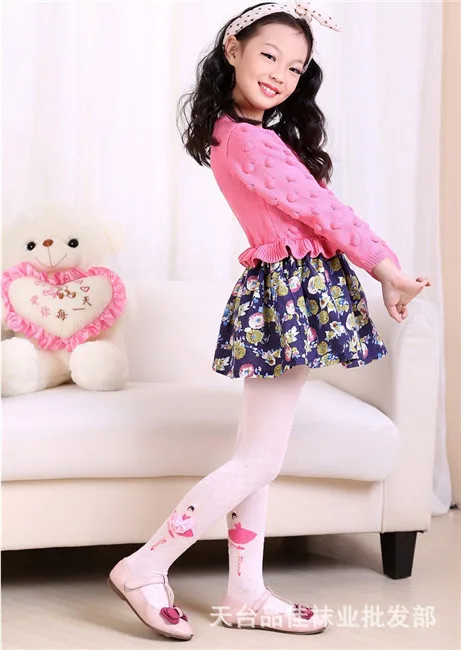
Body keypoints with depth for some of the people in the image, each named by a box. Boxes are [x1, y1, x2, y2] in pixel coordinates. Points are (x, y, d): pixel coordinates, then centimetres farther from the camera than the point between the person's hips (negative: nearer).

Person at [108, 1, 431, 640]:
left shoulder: (229, 132, 12)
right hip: (295, 294, -10)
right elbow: (324, 213, -13)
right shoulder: (253, 143, -18)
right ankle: (146, 569, 5)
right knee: (258, 462, -3)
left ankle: (246, 593, 22)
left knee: (256, 457, 12)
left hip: (274, 293, 10)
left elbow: (306, 214, 12)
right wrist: (388, 268, -3)